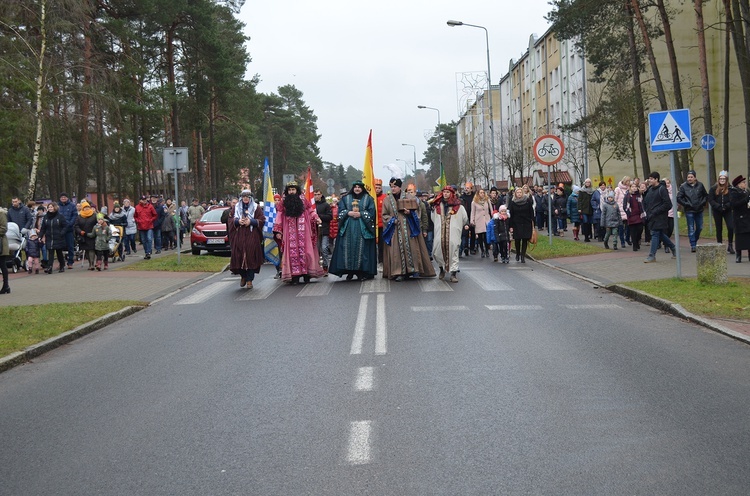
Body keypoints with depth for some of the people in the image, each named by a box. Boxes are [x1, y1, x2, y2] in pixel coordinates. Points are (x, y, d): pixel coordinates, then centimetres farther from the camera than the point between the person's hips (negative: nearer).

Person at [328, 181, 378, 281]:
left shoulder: (368, 199, 9)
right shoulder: (345, 198, 14)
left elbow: (371, 213, 1)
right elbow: (340, 211, 8)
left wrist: (360, 214, -11)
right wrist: (349, 213, -9)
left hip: (362, 228, -2)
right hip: (348, 228, 2)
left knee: (362, 249, -5)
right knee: (348, 249, -4)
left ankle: (362, 272, -3)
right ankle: (349, 272, 0)